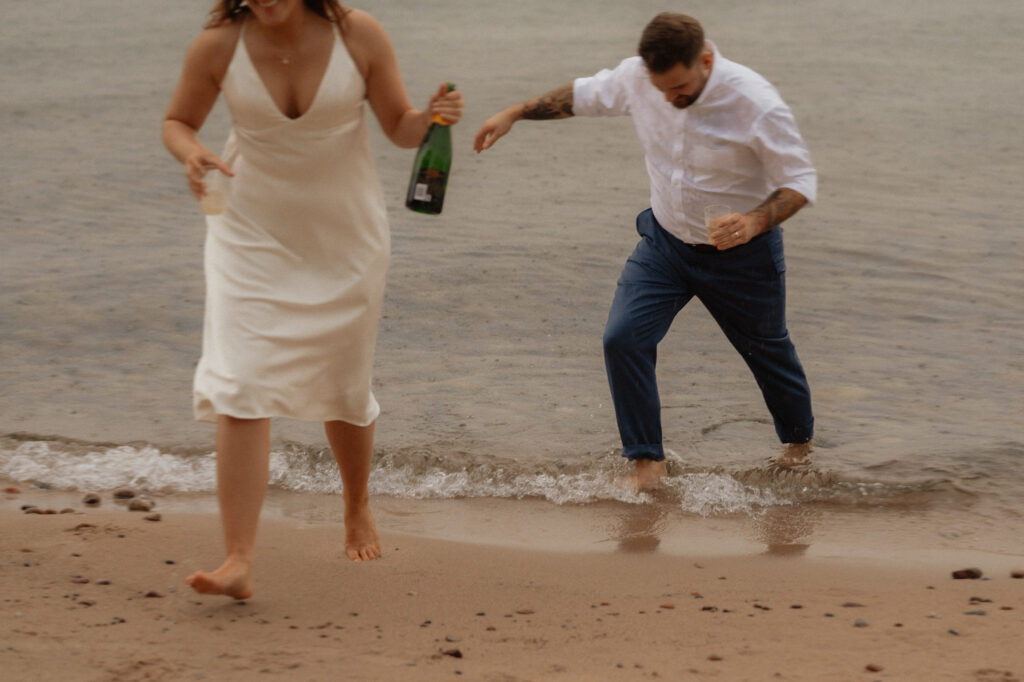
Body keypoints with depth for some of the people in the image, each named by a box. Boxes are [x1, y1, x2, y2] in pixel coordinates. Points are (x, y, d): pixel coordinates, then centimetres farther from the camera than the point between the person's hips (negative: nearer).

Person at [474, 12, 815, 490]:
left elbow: (800, 181, -22)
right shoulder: (637, 78, -16)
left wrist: (756, 220, -39)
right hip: (666, 240, 4)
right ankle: (647, 460, -1)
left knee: (767, 351, 17)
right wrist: (514, 114, 1)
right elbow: (583, 96, 5)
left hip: (741, 253, -3)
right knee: (623, 338, -14)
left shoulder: (755, 105, -30)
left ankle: (799, 441, 46)